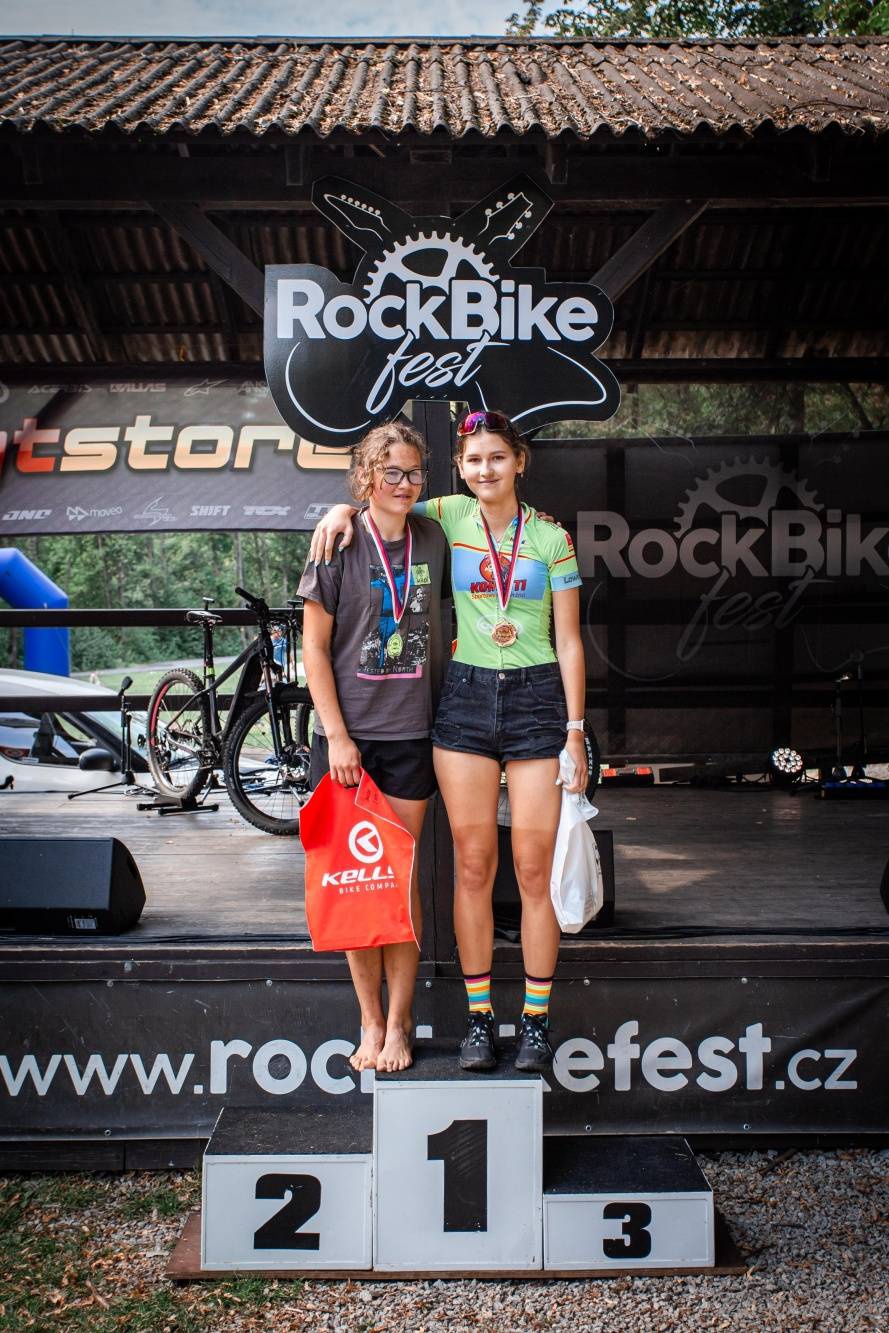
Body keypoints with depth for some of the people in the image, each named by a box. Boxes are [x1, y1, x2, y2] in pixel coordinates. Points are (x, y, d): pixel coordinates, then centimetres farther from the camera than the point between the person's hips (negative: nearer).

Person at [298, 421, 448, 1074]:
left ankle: (400, 1021, 15)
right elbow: (314, 647, -3)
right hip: (347, 733, -2)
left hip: (411, 733, 2)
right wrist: (337, 735, -9)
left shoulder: (432, 539, 5)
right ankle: (370, 1019, 17)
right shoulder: (340, 543, -4)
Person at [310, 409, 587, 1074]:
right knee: (473, 866, 3)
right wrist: (343, 509, -2)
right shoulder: (451, 515, 6)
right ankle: (479, 1018, 15)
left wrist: (576, 730, -1)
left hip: (537, 700, -1)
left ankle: (537, 1020, 14)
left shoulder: (552, 537, 3)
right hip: (466, 697, 1)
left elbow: (569, 641, 3)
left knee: (535, 869, 1)